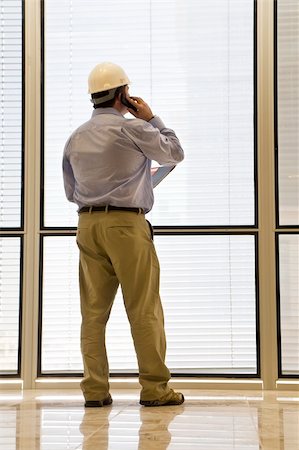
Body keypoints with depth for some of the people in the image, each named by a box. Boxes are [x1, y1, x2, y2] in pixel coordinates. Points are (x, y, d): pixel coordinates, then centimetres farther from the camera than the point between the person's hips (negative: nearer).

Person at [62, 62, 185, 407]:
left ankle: (95, 389, 6)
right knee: (144, 310, -1)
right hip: (126, 223, -6)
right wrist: (151, 119, 14)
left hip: (87, 224, 6)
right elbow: (175, 153, 8)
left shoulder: (75, 139, 13)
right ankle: (154, 388, 1)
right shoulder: (132, 127, -5)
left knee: (93, 310, 5)